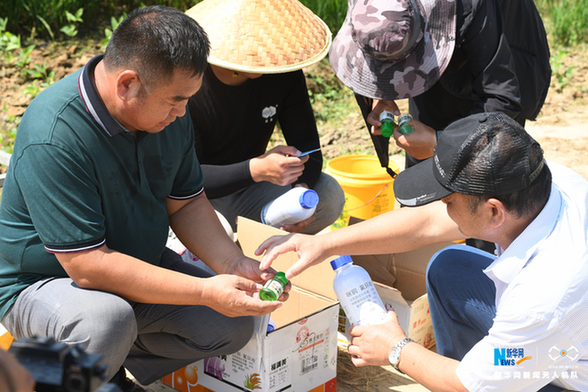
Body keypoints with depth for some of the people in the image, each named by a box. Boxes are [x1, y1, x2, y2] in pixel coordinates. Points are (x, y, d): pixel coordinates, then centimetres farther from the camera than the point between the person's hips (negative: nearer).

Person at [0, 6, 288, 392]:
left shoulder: (170, 110, -8)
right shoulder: (52, 139, -32)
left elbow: (186, 203, 4)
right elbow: (88, 266, -32)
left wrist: (232, 264, -14)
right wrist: (206, 292, -32)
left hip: (140, 264, 7)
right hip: (44, 281, -6)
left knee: (234, 324, -7)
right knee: (107, 322, -38)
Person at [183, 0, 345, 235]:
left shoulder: (284, 72, -11)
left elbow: (306, 144, -6)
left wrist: (302, 188, -29)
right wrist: (255, 170, -41)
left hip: (246, 192, 5)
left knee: (329, 195, -15)